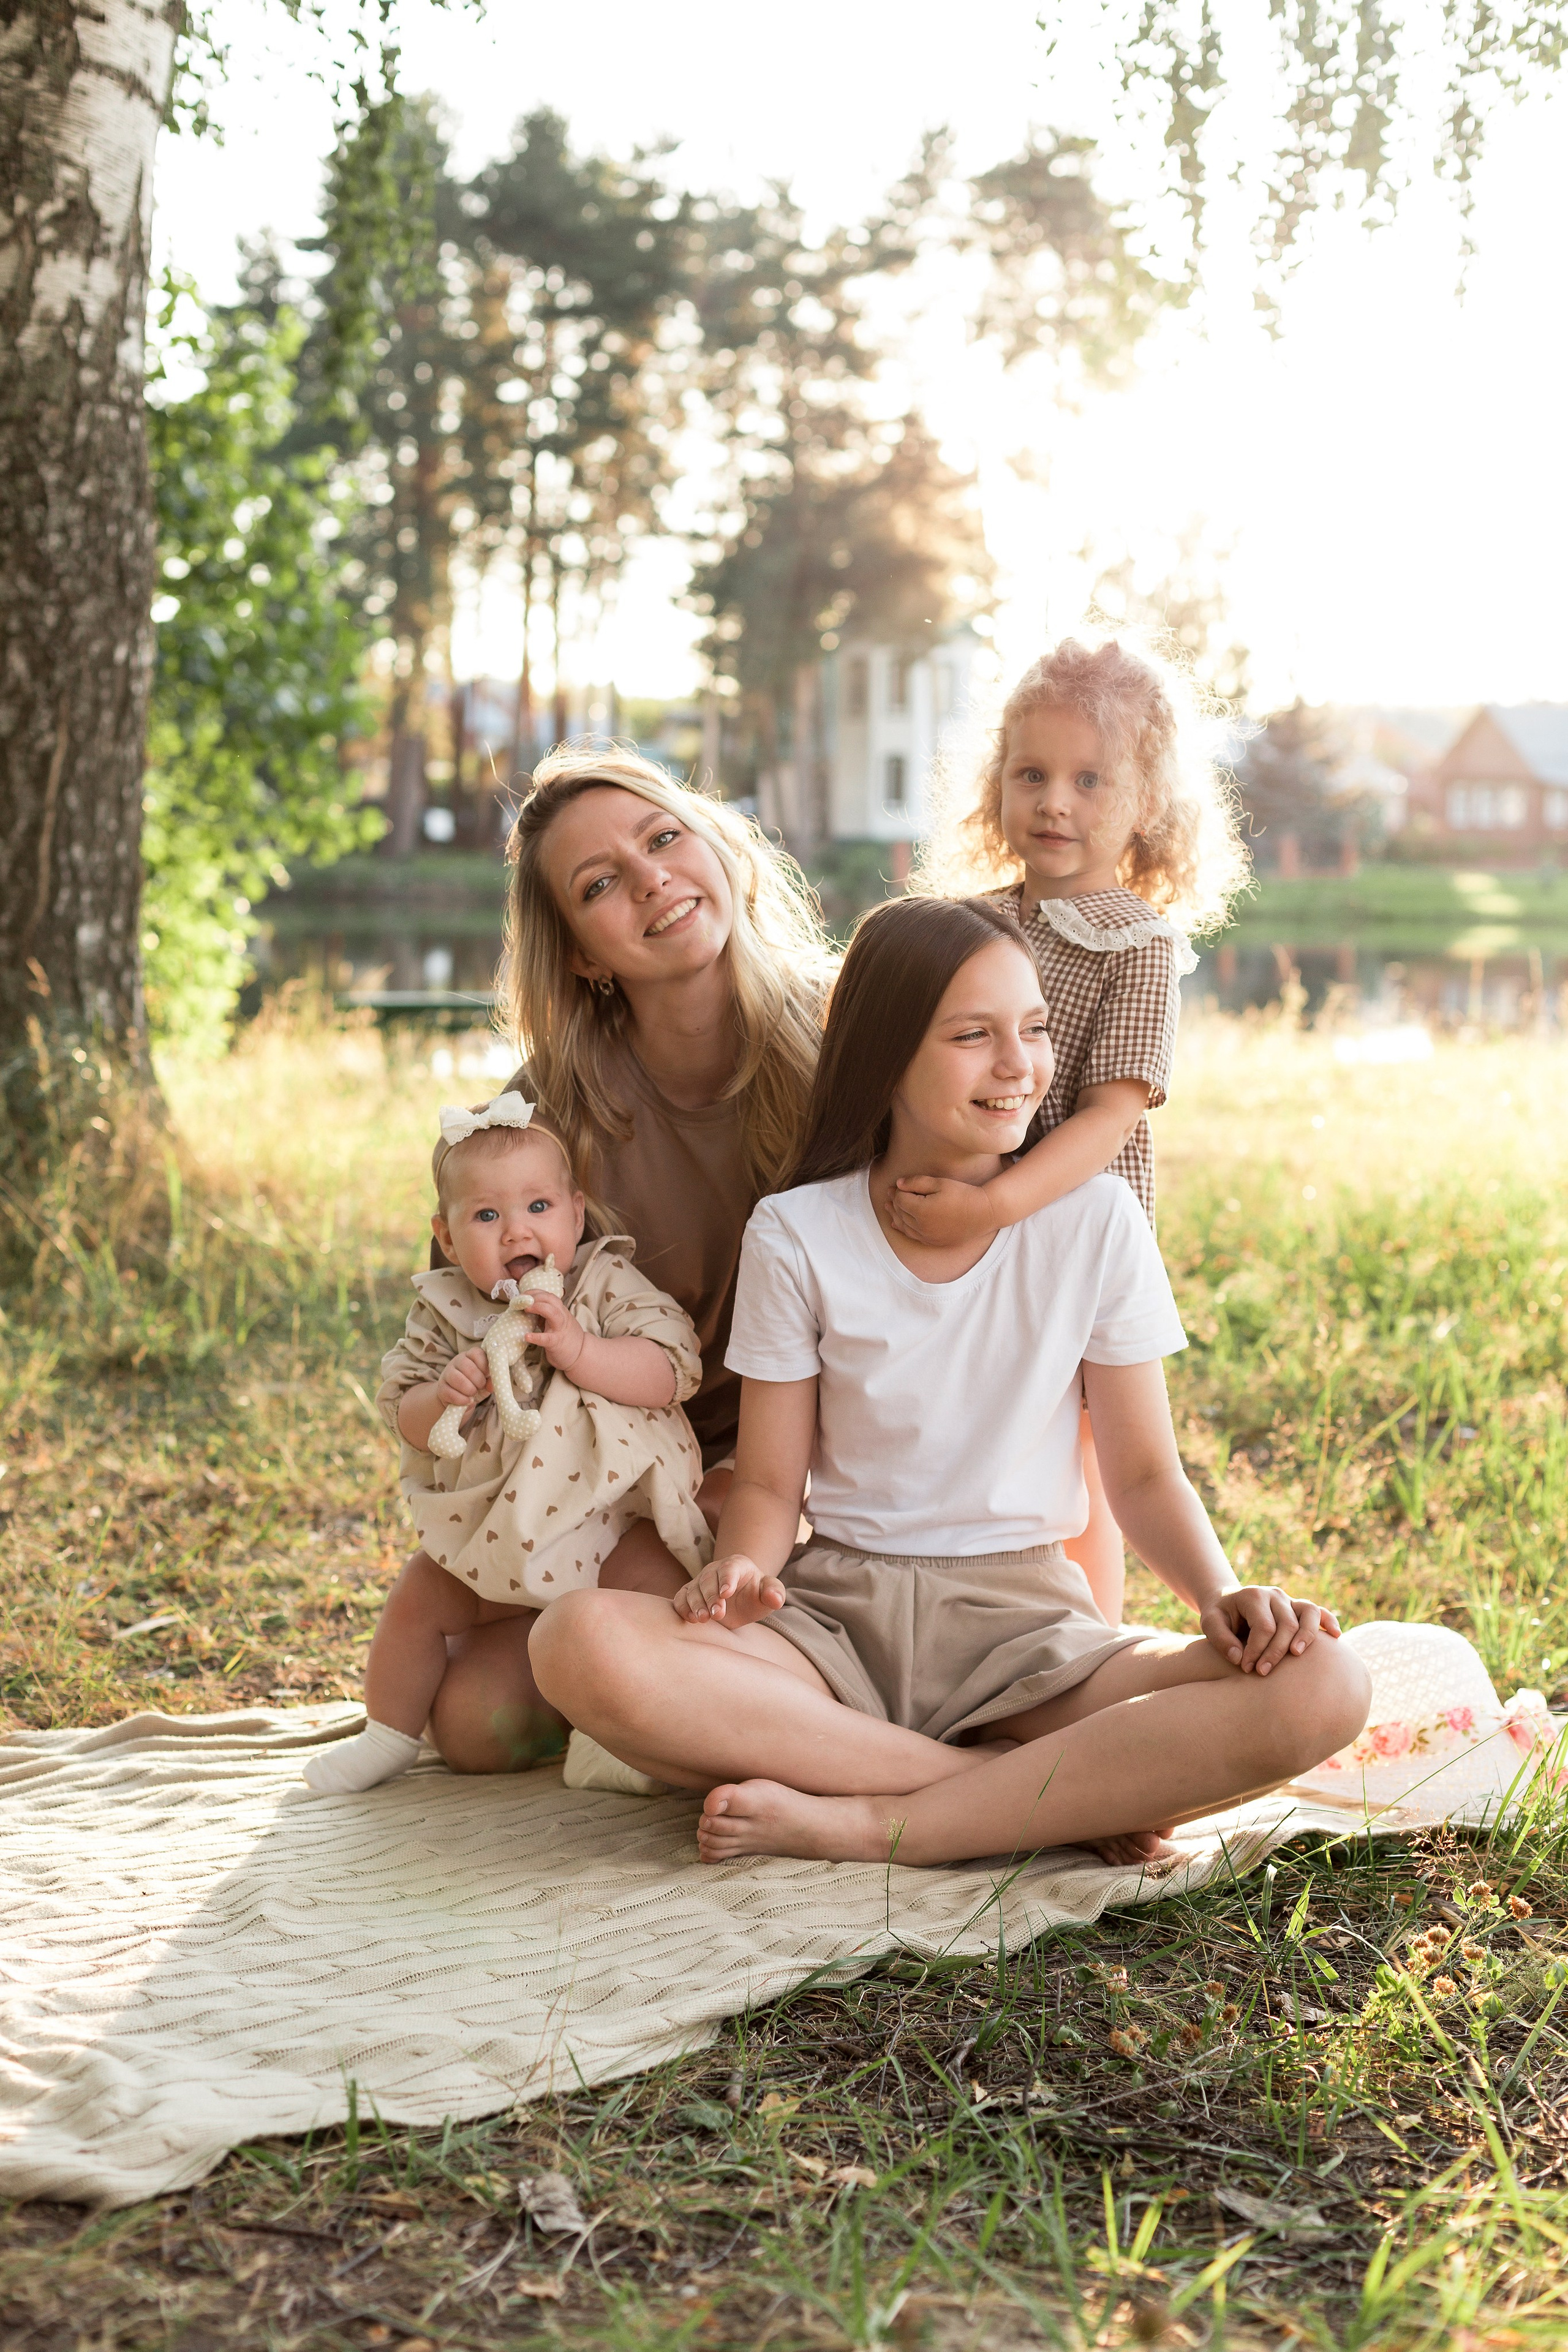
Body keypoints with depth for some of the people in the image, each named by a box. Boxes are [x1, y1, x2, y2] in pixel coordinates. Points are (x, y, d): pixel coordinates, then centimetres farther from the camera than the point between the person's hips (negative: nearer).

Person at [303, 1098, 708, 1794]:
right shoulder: (445, 1312, -1)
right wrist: (440, 1399, -22)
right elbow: (405, 1418, 1)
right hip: (484, 1525, 3)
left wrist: (578, 1352, -32)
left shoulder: (608, 1284, -10)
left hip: (604, 1517, -3)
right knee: (415, 1602, 4)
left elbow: (673, 1369, -21)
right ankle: (389, 1735, 29)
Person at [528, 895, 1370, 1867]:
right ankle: (1076, 1795, -23)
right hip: (838, 1613, 0)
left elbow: (1145, 1473, 5)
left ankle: (857, 1824, -25)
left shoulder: (1095, 1220, 2)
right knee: (581, 1643, -32)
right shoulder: (797, 1236, 1)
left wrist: (1223, 1593, -15)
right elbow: (769, 1485, 4)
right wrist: (741, 1570, -20)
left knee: (1319, 1689, -28)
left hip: (1025, 1617, 0)